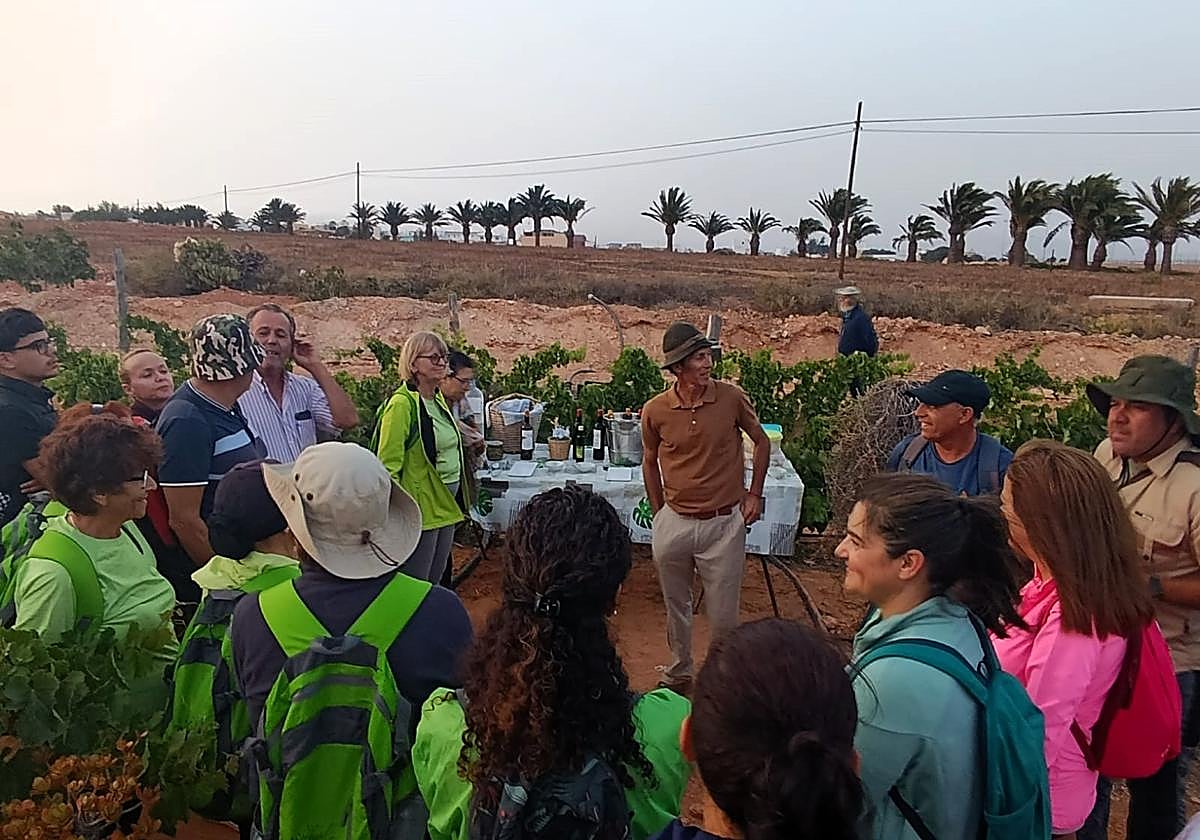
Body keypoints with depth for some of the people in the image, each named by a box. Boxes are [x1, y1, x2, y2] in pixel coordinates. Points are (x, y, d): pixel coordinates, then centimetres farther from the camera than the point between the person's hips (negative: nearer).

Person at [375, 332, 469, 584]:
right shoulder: (402, 404, -16)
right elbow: (387, 466, -18)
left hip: (446, 505, 8)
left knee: (435, 580, 19)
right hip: (421, 508, -8)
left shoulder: (439, 398, 11)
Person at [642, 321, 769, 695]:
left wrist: (754, 494, 5)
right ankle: (679, 673, 42)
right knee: (676, 607, 19)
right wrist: (659, 513, 10)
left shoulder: (732, 397, -9)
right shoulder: (655, 410, -7)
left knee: (723, 614, 6)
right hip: (674, 523, 2)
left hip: (724, 523, -1)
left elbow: (761, 442, 8)